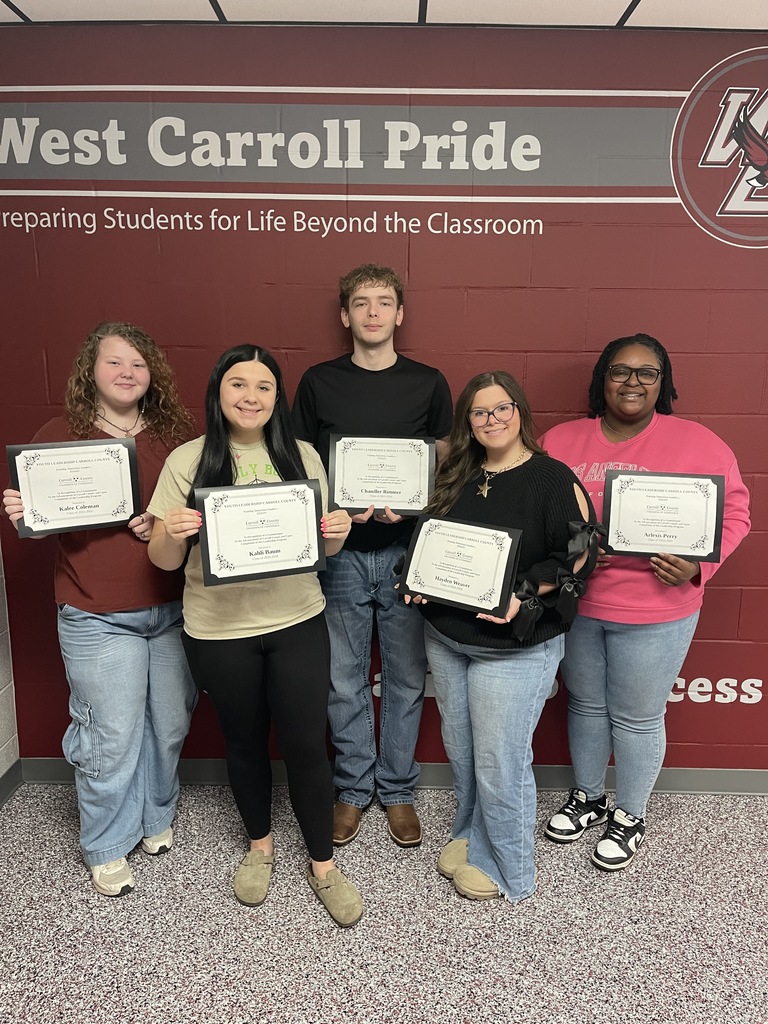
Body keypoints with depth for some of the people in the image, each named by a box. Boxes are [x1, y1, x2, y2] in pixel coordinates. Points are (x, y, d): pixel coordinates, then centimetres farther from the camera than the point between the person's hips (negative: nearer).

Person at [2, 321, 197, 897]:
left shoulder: (174, 435, 2)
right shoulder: (59, 436, -3)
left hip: (172, 608, 3)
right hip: (98, 618, -3)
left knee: (170, 724, 15)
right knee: (112, 736, 6)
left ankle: (156, 817, 42)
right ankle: (107, 848, 31)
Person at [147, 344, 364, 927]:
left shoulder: (302, 456, 1)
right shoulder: (188, 461, -4)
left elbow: (325, 546, 8)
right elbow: (164, 560, -2)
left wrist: (337, 533, -14)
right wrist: (171, 532, -24)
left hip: (298, 623, 1)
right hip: (220, 632, 0)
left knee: (306, 743, 5)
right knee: (245, 742, 16)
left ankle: (323, 864, 28)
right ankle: (260, 845, 42)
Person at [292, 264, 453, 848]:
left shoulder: (428, 383, 3)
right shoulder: (318, 382, 3)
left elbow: (444, 467, 6)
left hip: (406, 549, 0)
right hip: (340, 551, 0)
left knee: (406, 679, 10)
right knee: (345, 681, 9)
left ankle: (397, 790, 30)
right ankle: (353, 789, 29)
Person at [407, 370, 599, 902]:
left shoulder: (554, 479, -10)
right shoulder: (456, 477, 8)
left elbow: (579, 555, -13)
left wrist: (524, 595, -24)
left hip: (516, 646, -6)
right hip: (445, 637, 6)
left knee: (499, 761, 4)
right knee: (460, 749, 19)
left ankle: (504, 866, 28)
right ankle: (470, 835, 44)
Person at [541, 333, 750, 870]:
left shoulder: (698, 443, -7)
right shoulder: (561, 441, -1)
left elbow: (733, 512, -3)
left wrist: (698, 565, -19)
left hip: (655, 610, -3)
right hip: (576, 602, 3)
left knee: (637, 718, 12)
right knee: (586, 704, 20)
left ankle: (630, 816, 36)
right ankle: (587, 797, 44)